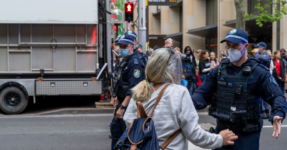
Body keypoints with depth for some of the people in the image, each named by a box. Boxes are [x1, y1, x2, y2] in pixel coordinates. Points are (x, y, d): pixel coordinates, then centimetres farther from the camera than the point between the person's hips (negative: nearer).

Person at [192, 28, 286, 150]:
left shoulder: (258, 72, -8)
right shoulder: (219, 70, 5)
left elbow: (277, 96, -12)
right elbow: (203, 93, 7)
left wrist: (277, 114, -32)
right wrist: (191, 104, -14)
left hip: (247, 135, -4)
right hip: (221, 130, 4)